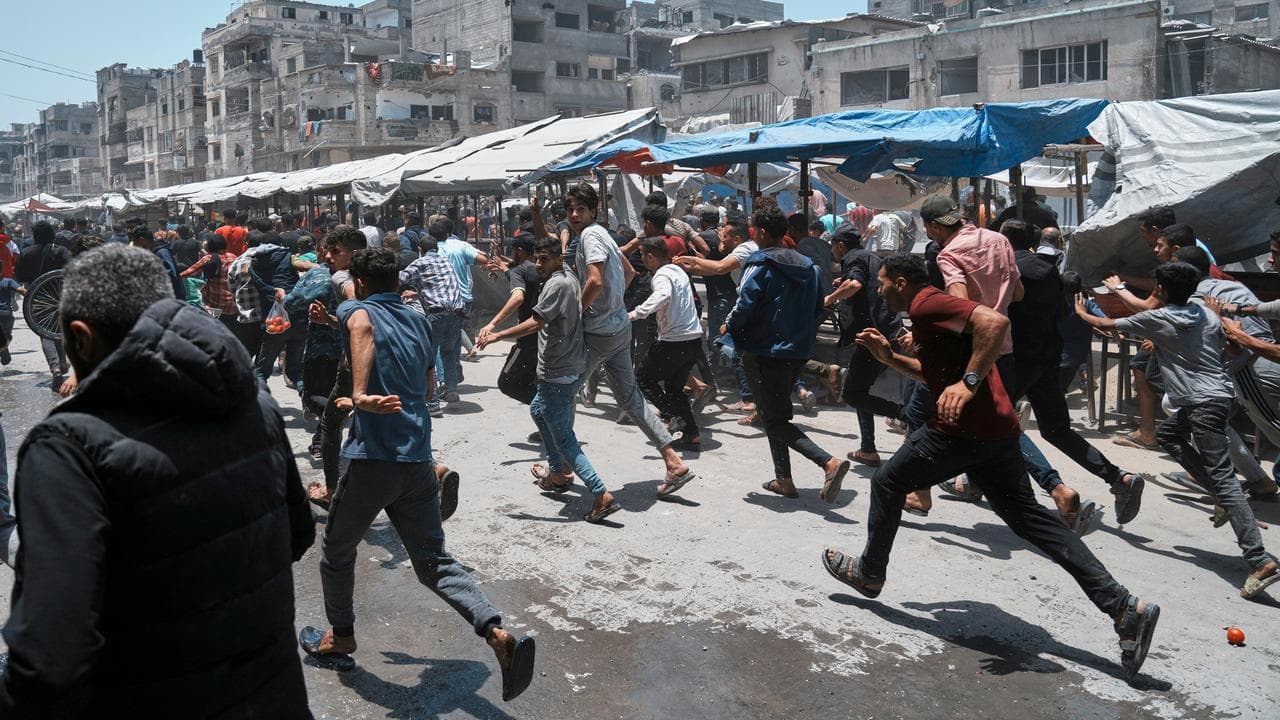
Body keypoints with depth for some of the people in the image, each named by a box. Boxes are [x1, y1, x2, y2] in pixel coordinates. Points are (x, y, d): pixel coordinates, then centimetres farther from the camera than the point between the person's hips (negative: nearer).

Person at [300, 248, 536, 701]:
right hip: (420, 460, 5)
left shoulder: (357, 310, 0)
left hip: (373, 459, -5)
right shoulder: (418, 321, 17)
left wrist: (361, 395, -38)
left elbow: (362, 324, -27)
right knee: (434, 561, 9)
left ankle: (340, 636, 37)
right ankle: (499, 634, -9)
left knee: (337, 551, 20)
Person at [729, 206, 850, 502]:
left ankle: (829, 462, -21)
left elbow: (744, 309, -17)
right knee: (775, 414, 21)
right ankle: (783, 479, 22)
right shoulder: (807, 266, 10)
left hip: (765, 352, -7)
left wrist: (730, 325, 3)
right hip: (798, 351, 8)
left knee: (775, 419, -3)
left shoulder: (760, 264, -13)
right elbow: (817, 308, 14)